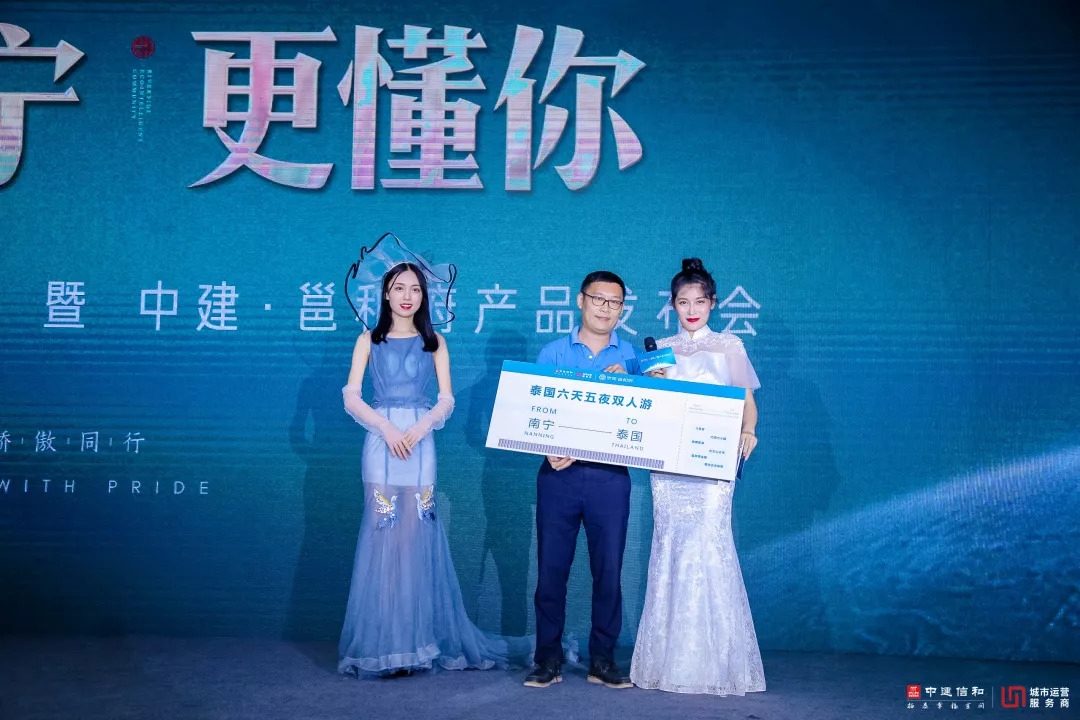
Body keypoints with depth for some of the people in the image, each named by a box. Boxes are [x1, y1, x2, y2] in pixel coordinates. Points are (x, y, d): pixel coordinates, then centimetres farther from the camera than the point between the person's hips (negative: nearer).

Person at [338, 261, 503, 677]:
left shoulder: (434, 342, 11)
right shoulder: (369, 341, 9)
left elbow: (446, 400, 6)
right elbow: (351, 397, 1)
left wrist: (420, 427, -13)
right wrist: (387, 428, -13)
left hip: (420, 444, 1)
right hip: (380, 442, 0)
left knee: (417, 536, -3)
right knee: (383, 535, -4)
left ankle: (418, 639, 5)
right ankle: (383, 646, 1)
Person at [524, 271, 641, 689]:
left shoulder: (632, 358, 10)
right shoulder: (553, 354, 9)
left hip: (610, 477, 0)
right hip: (559, 474, 0)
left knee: (608, 569, 2)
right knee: (551, 567, 1)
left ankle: (602, 660, 13)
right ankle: (548, 660, 11)